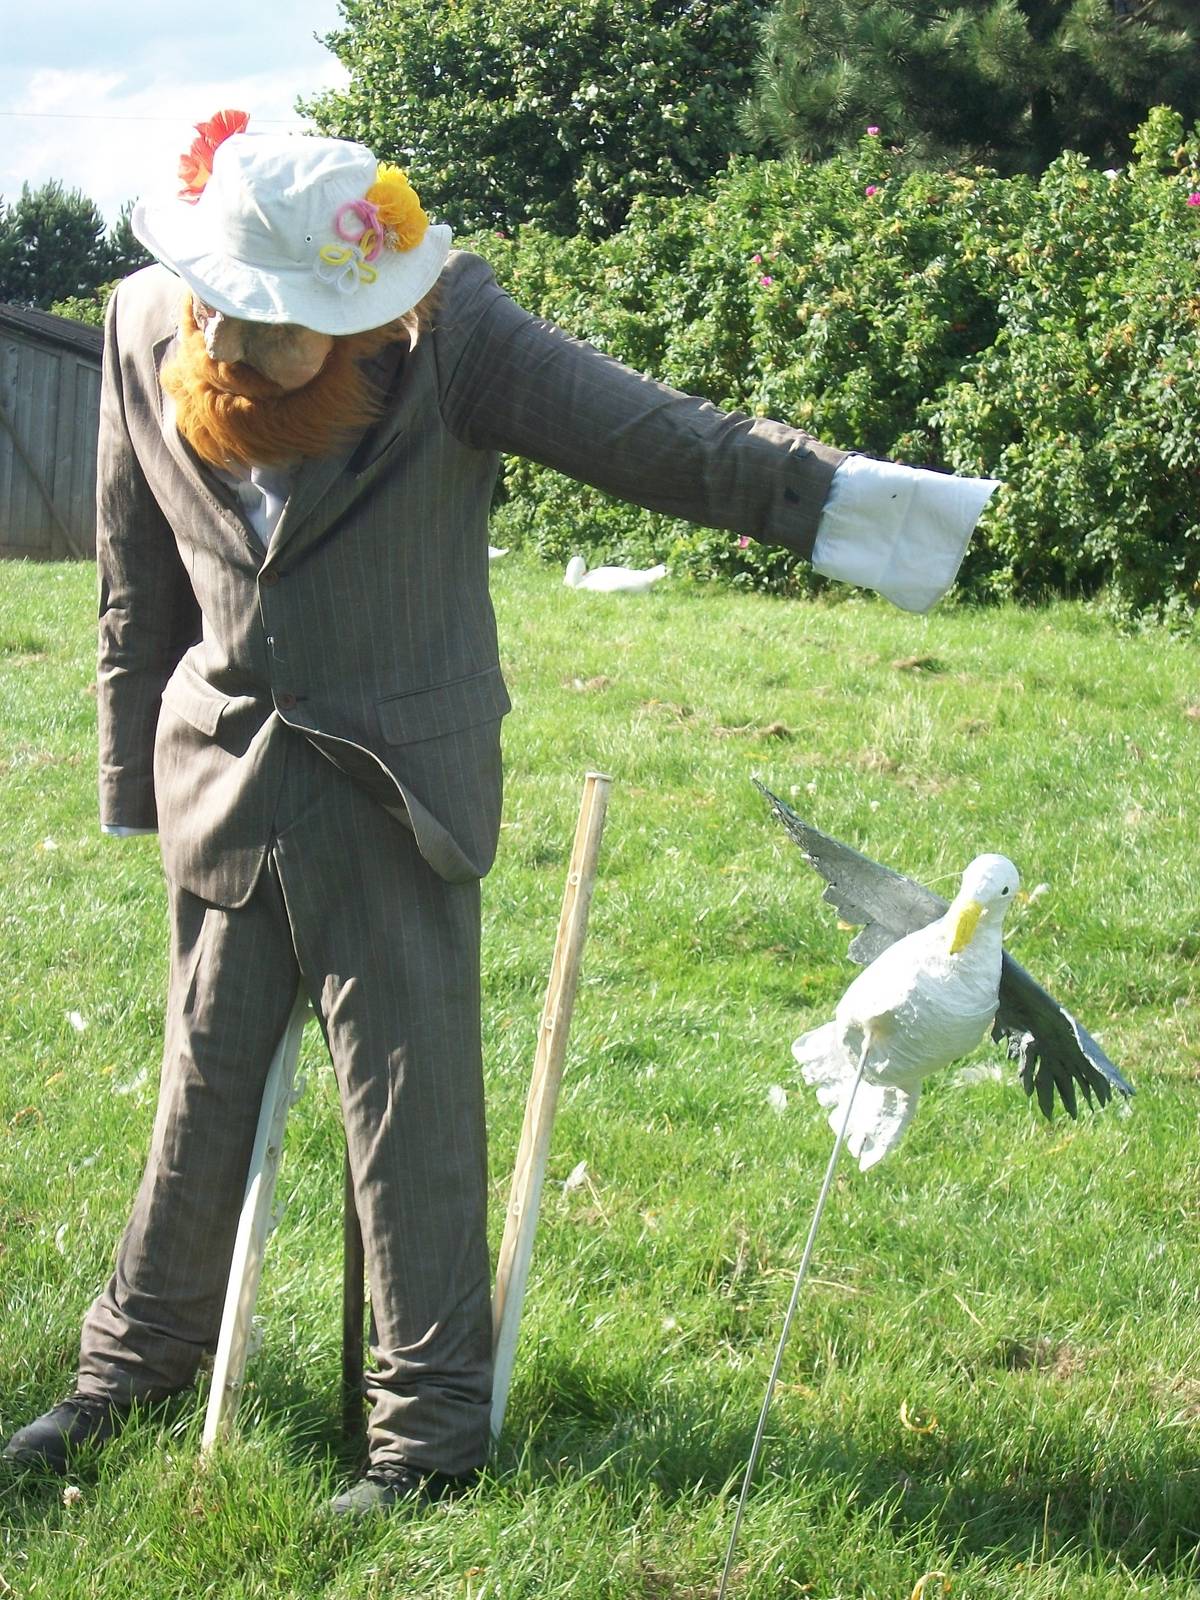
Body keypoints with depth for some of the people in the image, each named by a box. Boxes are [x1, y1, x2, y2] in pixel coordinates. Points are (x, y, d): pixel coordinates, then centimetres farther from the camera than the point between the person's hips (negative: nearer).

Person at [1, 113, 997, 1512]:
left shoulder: (443, 323, -14)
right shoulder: (147, 337, -3)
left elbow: (647, 434, -19)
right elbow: (138, 587, 8)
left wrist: (821, 491, -30)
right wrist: (135, 782, 13)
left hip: (394, 788, -3)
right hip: (221, 781, 3)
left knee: (410, 1094, 0)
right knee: (203, 1079, 14)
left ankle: (432, 1421, 12)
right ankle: (137, 1362, 32)